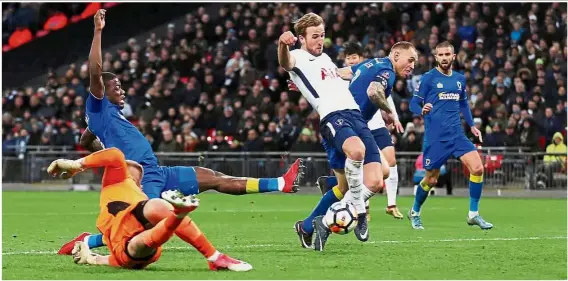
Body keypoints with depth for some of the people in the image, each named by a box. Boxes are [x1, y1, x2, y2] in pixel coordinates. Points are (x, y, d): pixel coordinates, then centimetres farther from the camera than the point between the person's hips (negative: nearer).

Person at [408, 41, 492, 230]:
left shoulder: (460, 79, 12)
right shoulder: (428, 78, -3)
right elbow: (413, 104, -4)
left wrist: (472, 125, 18)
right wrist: (422, 110, -26)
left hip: (457, 134, 4)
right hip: (435, 137, -4)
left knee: (477, 168, -13)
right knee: (431, 179, 3)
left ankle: (473, 214, -1)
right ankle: (414, 212, 30)